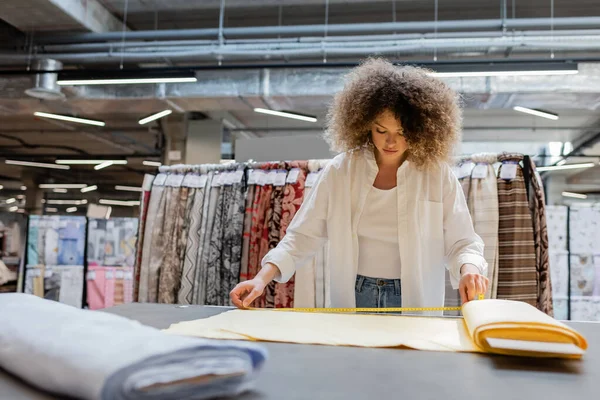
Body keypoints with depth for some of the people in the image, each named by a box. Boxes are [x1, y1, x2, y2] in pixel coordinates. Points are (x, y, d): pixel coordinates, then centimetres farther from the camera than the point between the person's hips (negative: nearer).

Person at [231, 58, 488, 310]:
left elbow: (461, 242, 1)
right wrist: (262, 278, -12)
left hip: (414, 305, 0)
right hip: (349, 301, 0)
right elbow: (303, 235, 1)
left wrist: (468, 270, -22)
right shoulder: (340, 171, -1)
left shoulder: (437, 174, -3)